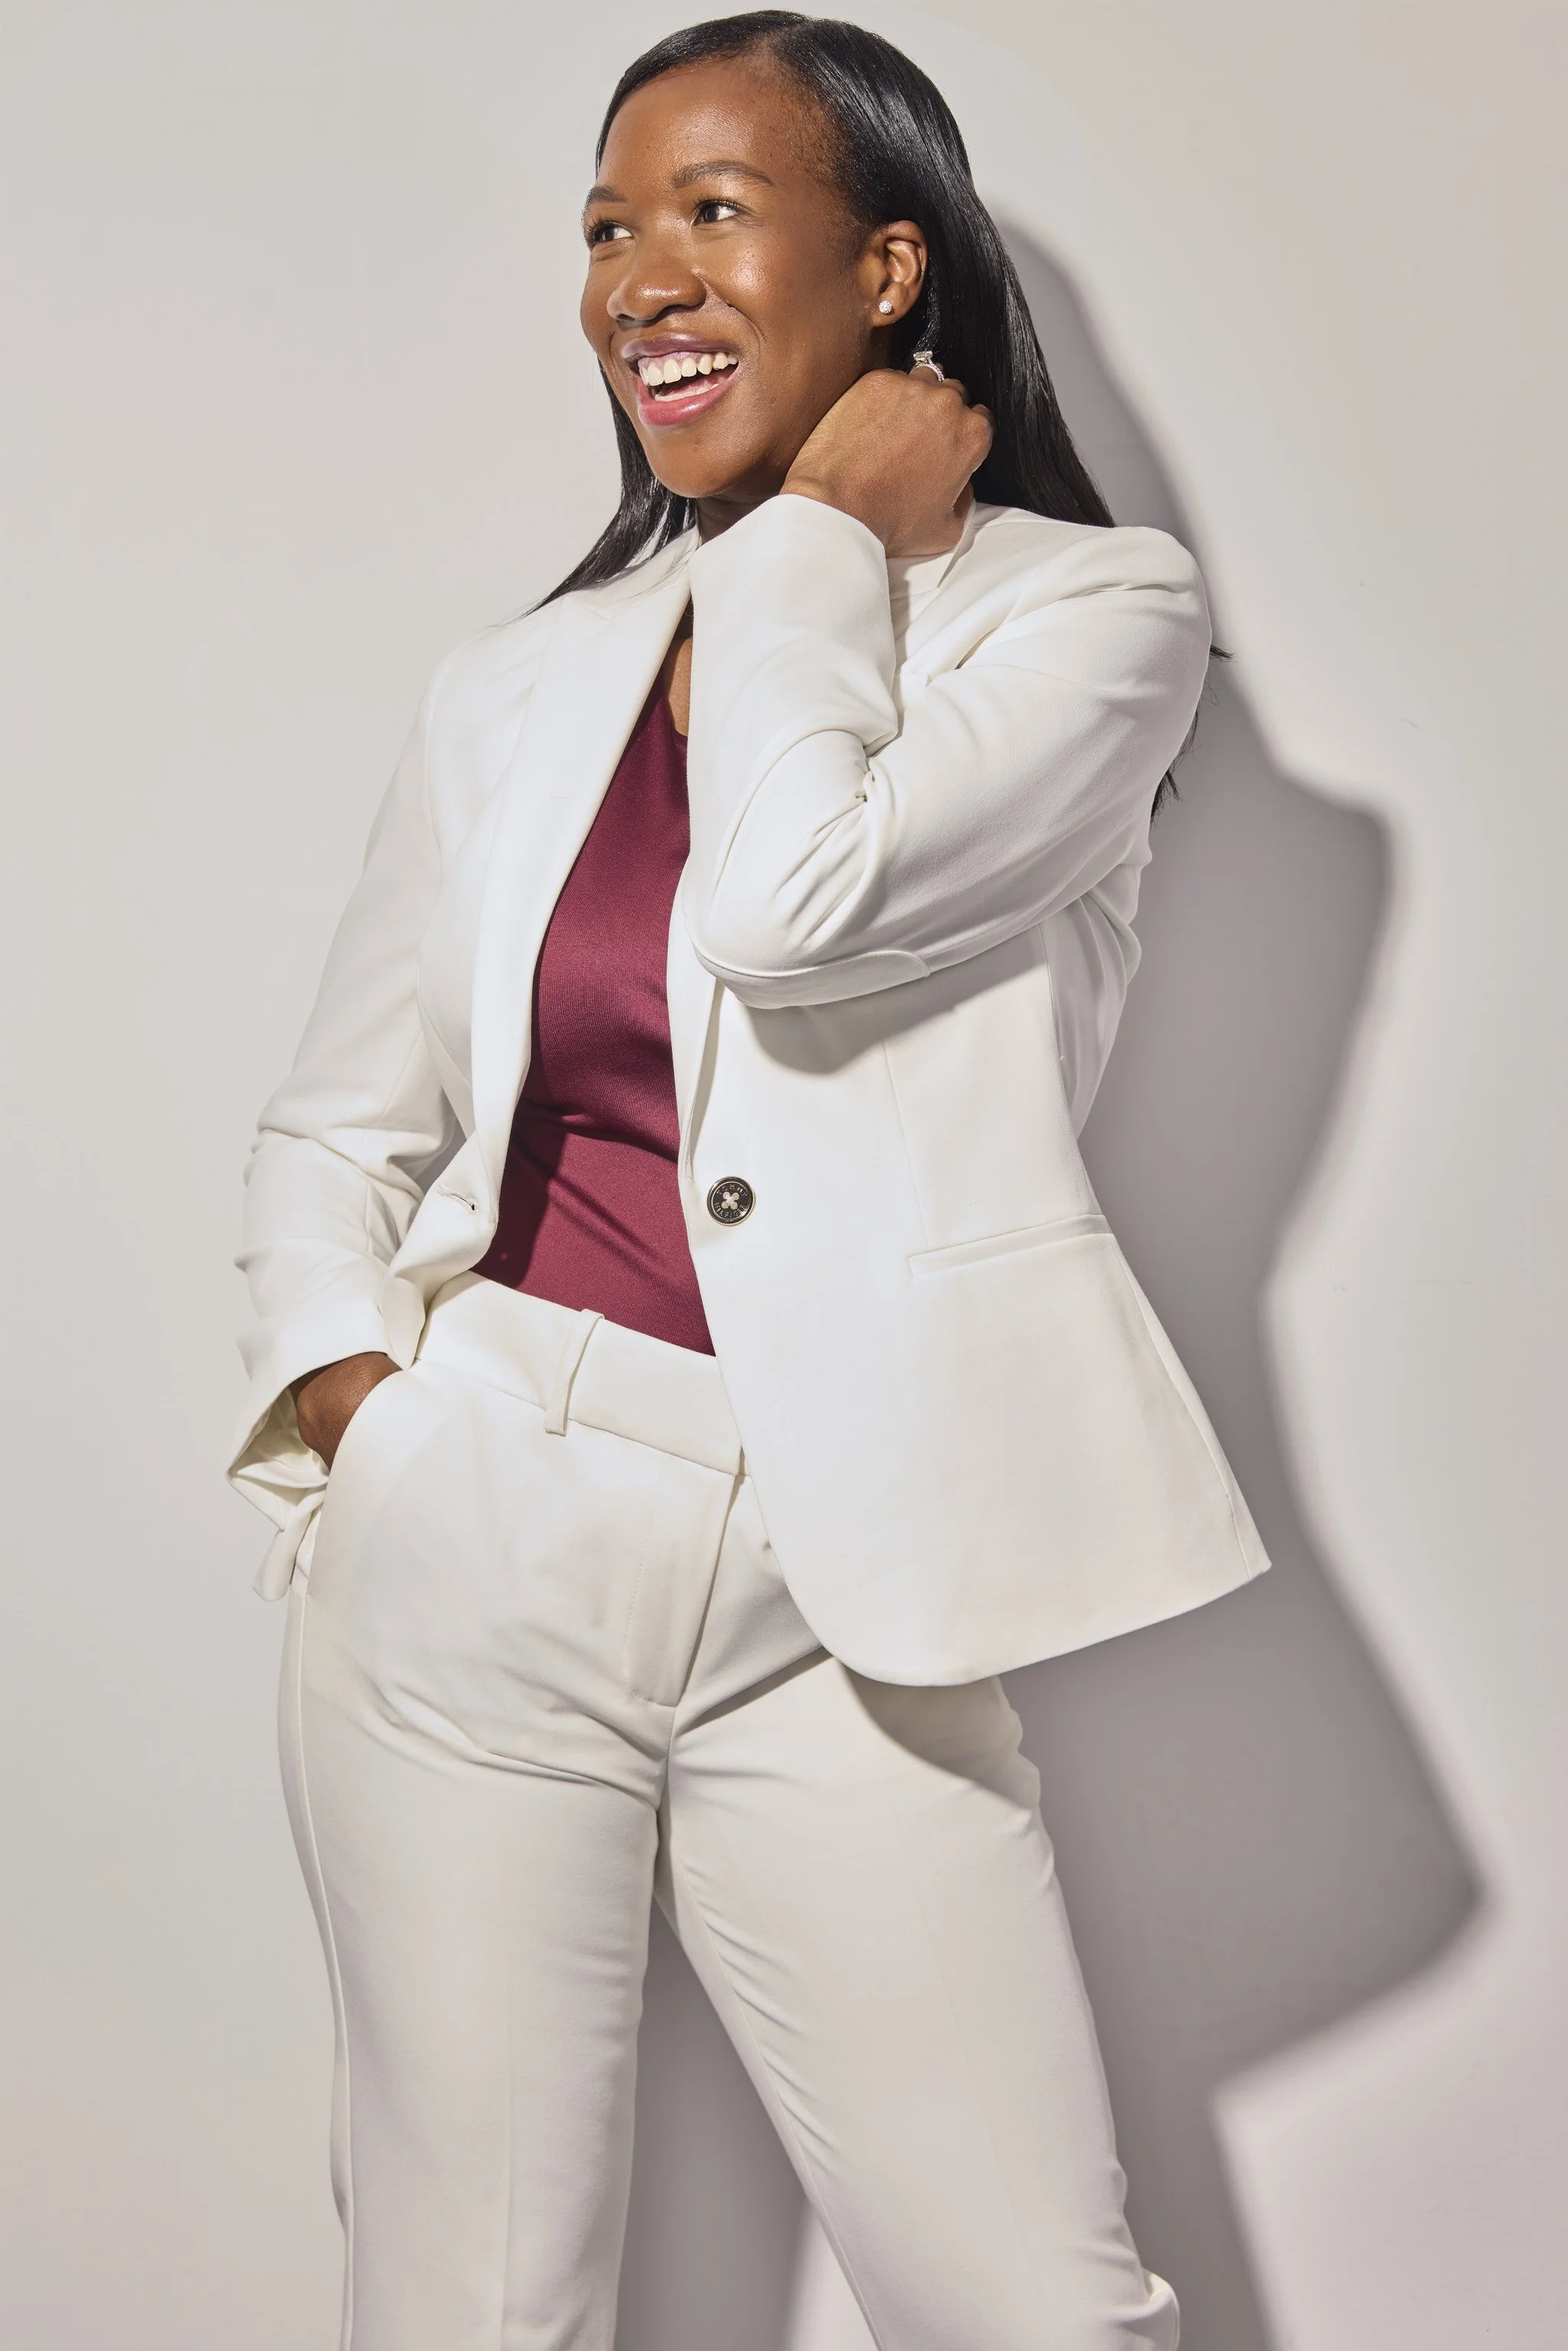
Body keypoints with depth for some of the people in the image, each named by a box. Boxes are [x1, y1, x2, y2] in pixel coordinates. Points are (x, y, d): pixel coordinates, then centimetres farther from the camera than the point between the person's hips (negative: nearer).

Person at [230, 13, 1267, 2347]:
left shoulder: (1090, 607, 0)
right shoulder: (521, 686, 11)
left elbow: (799, 908, -19)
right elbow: (339, 1128, 16)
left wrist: (828, 538, -4)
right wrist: (342, 1381, -3)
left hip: (839, 1599, -2)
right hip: (475, 1542, 3)